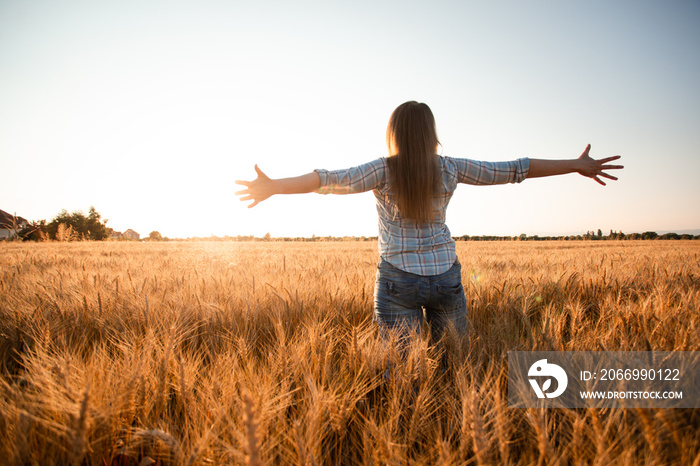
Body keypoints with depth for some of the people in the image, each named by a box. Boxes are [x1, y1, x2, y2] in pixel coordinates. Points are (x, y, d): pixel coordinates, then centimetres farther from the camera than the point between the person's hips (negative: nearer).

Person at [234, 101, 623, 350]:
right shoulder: (449, 168, -1)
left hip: (397, 281, -2)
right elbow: (512, 170, 2)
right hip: (446, 277, 3)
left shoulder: (384, 170, -8)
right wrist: (578, 165, 10)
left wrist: (273, 187, -21)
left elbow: (334, 180, -20)